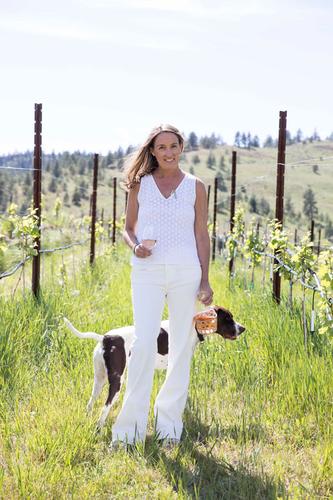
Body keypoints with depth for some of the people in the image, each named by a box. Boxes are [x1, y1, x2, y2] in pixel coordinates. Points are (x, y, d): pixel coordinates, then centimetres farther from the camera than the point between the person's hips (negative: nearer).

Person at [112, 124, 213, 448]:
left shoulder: (195, 187, 6)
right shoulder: (140, 184, 6)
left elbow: (201, 235, 6)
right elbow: (128, 227, 12)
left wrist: (205, 281, 2)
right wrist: (135, 246, -11)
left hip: (185, 271, 1)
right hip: (148, 271, -1)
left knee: (181, 345, 4)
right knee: (143, 343, -10)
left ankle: (169, 421, 16)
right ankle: (131, 425, -4)